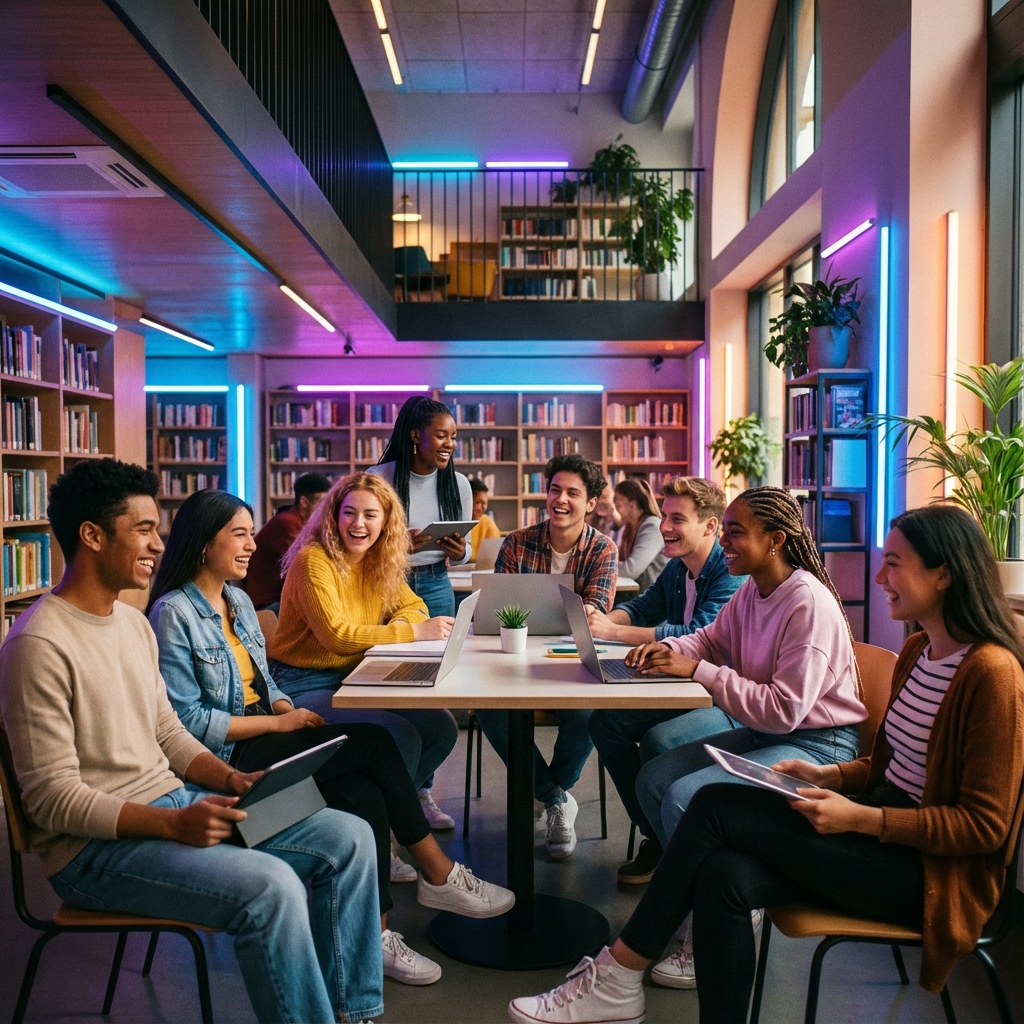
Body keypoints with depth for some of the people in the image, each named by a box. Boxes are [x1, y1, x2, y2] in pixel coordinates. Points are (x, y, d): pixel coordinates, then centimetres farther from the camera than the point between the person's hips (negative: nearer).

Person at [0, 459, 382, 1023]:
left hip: (174, 801, 9)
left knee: (349, 837, -2)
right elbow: (52, 798, -19)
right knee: (270, 886, -30)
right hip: (96, 845, -8)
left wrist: (233, 779, -2)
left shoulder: (134, 622, 10)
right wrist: (174, 824, -27)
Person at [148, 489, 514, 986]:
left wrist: (295, 712, -3)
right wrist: (278, 723, -17)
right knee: (374, 742, -18)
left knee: (365, 794, -19)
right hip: (224, 758, -7)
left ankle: (376, 935, -11)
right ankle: (438, 874, -5)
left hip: (262, 738, 7)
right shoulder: (174, 614, -12)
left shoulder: (239, 601, 12)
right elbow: (185, 720, -17)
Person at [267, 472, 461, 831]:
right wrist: (414, 633, -22)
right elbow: (336, 635, -23)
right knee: (401, 738, -23)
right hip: (304, 687, -7)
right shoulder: (313, 561, -16)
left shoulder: (380, 564, 7)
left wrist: (397, 627, -11)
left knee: (441, 727, -6)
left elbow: (413, 607, 14)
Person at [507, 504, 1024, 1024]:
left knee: (717, 806, -19)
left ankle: (616, 980, -8)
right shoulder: (918, 650, 11)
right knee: (724, 877, -20)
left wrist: (859, 817, -23)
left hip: (929, 869, -7)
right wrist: (828, 776, 2)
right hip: (876, 834, 8)